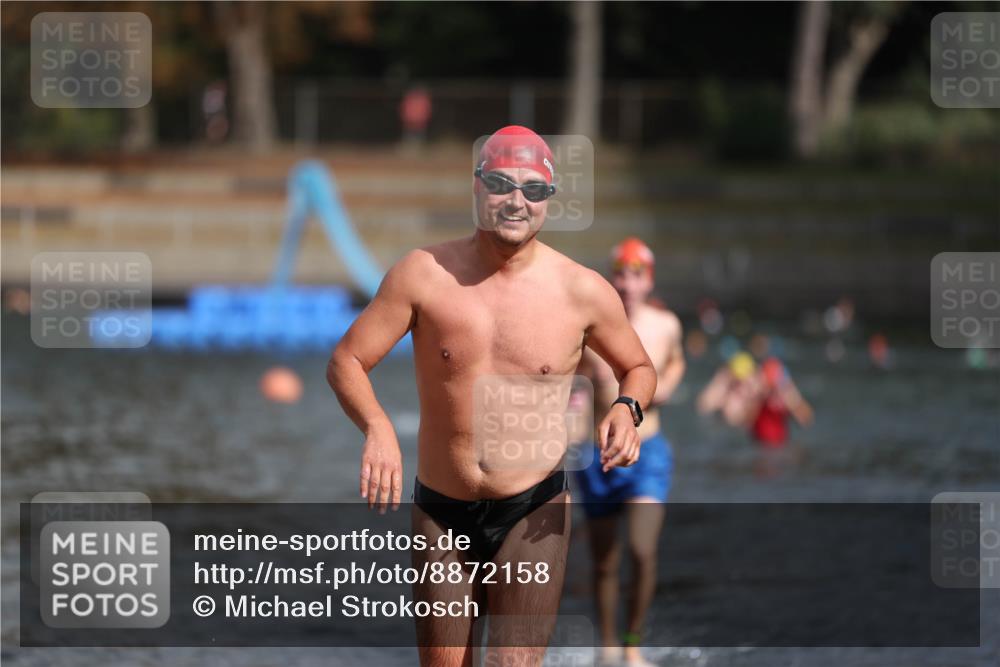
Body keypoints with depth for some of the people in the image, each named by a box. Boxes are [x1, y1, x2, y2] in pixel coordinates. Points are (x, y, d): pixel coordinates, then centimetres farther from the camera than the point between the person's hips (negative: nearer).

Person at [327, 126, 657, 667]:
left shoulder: (584, 292, -5)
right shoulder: (424, 274, -7)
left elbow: (638, 368, 12)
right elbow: (346, 362, -5)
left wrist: (627, 410, -11)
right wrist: (376, 427, -26)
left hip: (533, 516, -2)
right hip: (440, 514, 2)